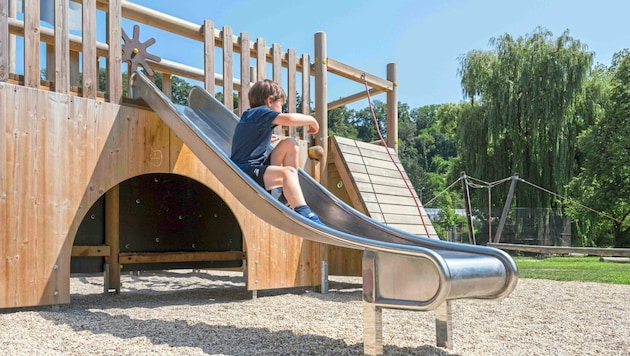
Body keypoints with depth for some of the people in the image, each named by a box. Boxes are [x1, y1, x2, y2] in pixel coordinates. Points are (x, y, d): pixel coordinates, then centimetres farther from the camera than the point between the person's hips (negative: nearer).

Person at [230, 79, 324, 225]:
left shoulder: (250, 115, 22)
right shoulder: (260, 112, -8)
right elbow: (289, 118, -26)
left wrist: (267, 137, 45)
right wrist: (311, 120, -9)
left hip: (256, 165, 10)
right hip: (245, 171, -10)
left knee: (290, 143, 7)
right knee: (289, 172, -30)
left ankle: (291, 194, 3)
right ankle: (304, 215, -45)